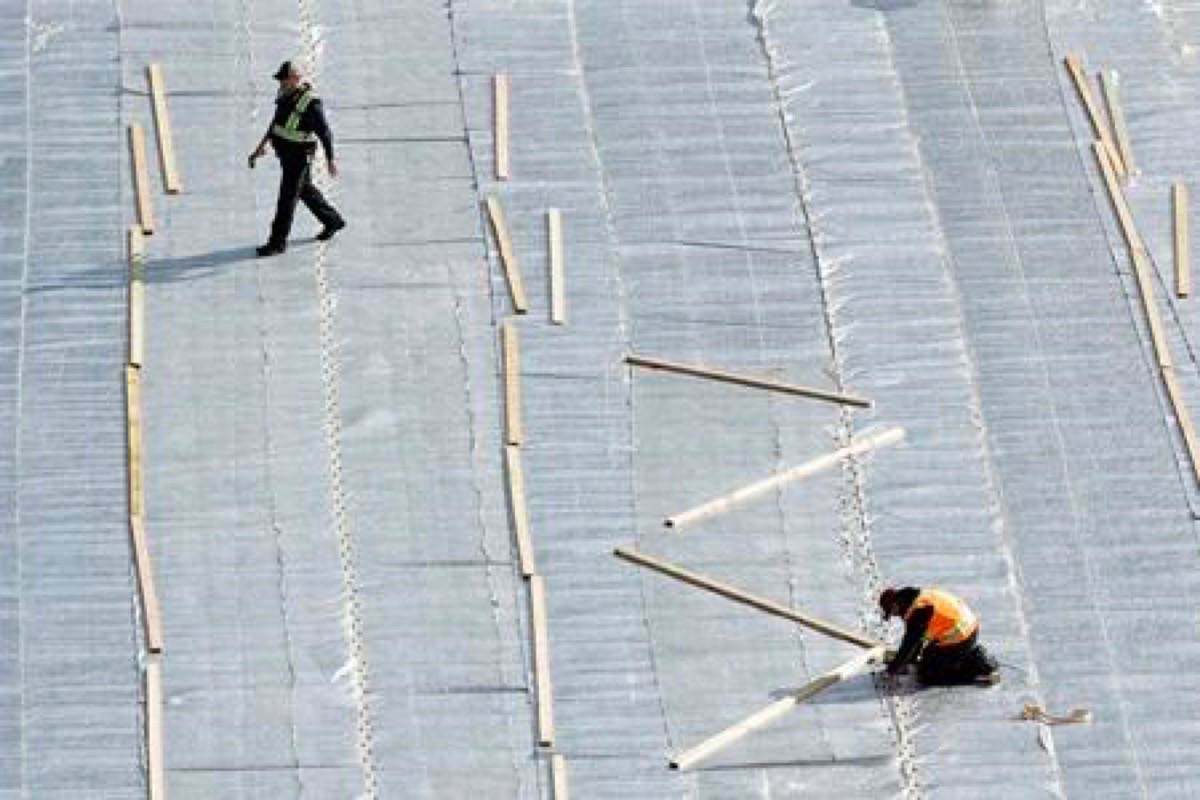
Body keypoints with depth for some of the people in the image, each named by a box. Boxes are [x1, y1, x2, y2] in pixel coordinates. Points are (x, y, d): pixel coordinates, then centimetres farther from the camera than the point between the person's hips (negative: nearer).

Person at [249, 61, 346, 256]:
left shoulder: (310, 104, -24)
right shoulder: (285, 95, 1)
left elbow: (325, 133, -18)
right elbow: (276, 122, 17)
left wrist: (331, 160, -14)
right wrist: (263, 144, 19)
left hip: (300, 156, -9)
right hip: (285, 152, 9)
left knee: (287, 198, -4)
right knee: (305, 190, 23)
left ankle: (278, 242, 3)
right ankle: (333, 220, 40)